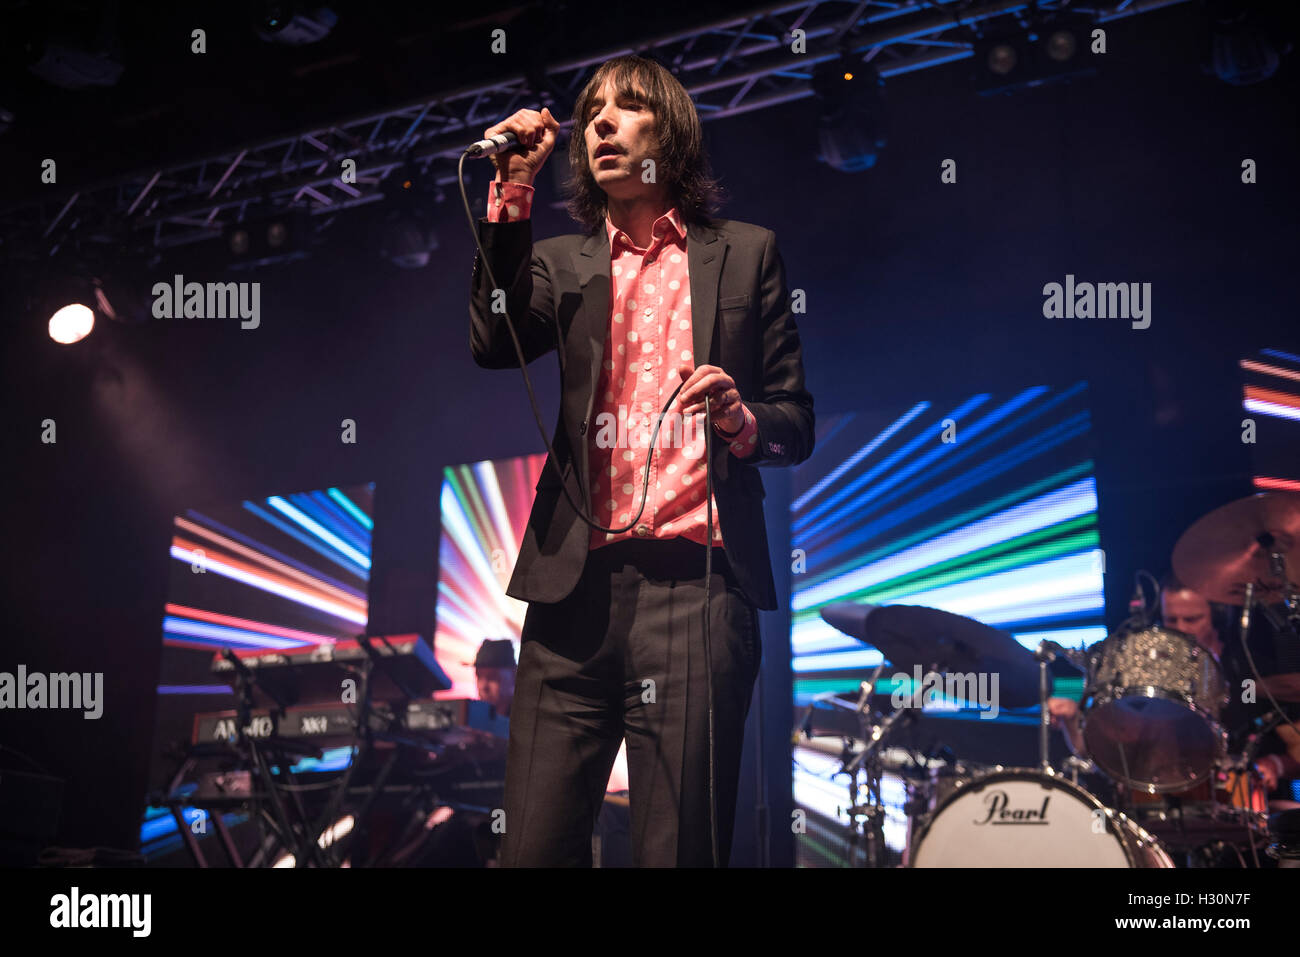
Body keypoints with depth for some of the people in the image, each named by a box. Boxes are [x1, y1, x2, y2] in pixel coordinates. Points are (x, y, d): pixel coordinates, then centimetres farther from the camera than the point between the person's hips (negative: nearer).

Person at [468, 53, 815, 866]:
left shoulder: (744, 253, 14)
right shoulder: (563, 261, 19)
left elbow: (797, 423, 13)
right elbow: (494, 344, -2)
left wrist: (742, 420, -10)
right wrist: (513, 191, -5)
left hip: (697, 583, -2)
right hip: (578, 585, 2)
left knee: (678, 849, -4)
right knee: (535, 847, 0)